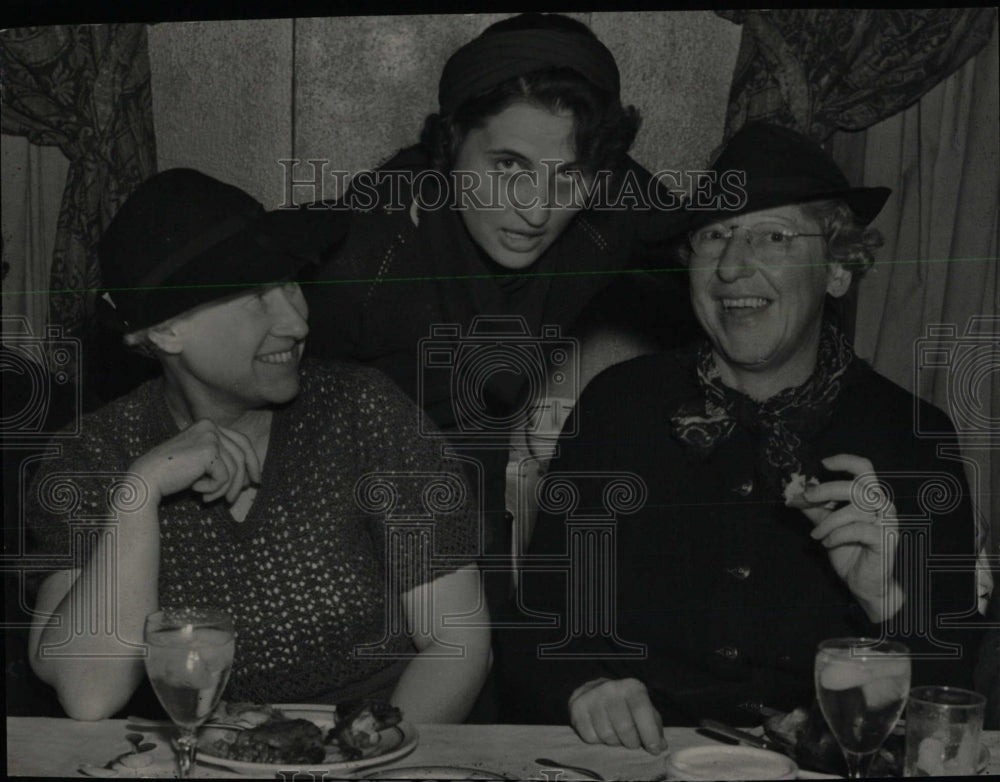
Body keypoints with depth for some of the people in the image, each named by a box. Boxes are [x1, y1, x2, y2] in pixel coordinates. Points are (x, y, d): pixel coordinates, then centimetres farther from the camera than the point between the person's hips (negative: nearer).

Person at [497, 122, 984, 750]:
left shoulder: (915, 437, 4)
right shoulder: (620, 404, 7)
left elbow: (950, 690, 3)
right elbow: (537, 616, 6)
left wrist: (887, 600, -16)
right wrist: (584, 688, -15)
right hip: (631, 758, 2)